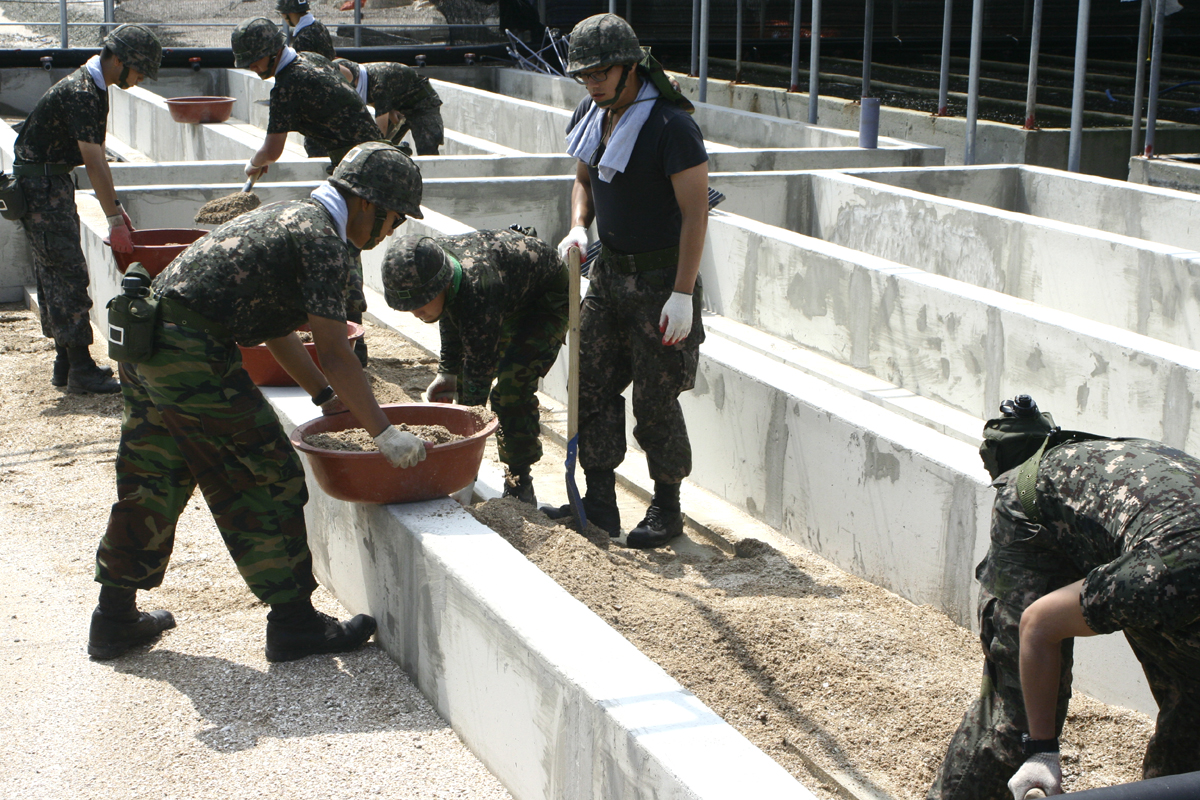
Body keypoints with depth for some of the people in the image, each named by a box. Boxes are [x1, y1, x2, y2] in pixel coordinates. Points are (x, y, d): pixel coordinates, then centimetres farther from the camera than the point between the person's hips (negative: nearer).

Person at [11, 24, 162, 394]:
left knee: (56, 275, 12)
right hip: (39, 185, -10)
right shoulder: (79, 93, -22)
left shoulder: (95, 88, 10)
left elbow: (97, 156, 15)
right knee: (68, 273, -10)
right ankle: (80, 370, -7)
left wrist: (115, 206, 12)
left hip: (54, 182, 10)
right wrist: (114, 219, -24)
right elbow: (93, 160, -25)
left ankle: (66, 364, 19)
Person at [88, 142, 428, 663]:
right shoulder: (322, 241, -10)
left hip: (142, 340, 10)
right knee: (266, 481, 1)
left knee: (150, 484, 19)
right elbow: (334, 352, -14)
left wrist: (325, 395, 31)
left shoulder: (290, 216, 20)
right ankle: (293, 624, 9)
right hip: (192, 357, -10)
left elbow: (275, 328, 27)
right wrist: (384, 433, -11)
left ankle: (115, 620, 29)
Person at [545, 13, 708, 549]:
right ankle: (599, 504, 19)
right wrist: (578, 227, -1)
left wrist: (682, 293, -22)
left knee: (655, 401, 0)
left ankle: (667, 510, 16)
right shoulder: (592, 116, 3)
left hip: (661, 278, -7)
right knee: (592, 385, 8)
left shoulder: (670, 125, -20)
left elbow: (695, 212, -19)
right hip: (610, 269, 8)